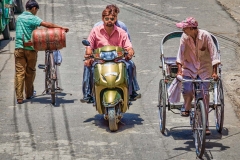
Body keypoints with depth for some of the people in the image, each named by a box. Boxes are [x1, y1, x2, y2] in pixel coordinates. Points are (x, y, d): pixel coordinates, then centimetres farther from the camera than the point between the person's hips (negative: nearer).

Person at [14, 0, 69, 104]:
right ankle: (29, 94, 24)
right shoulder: (32, 18, -8)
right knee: (30, 72, 13)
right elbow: (47, 24, -20)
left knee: (19, 72, 0)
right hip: (30, 49, -4)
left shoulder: (19, 18, 12)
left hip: (19, 48, 4)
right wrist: (62, 27, -17)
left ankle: (19, 97, -7)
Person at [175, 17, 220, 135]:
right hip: (189, 67, 1)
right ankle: (186, 107, 18)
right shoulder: (184, 37, -10)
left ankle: (205, 125, -2)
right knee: (187, 91, -19)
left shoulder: (205, 36, -16)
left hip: (204, 69, -1)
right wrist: (179, 70, -27)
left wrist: (214, 72, -21)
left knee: (204, 95, -9)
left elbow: (213, 53, -15)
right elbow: (180, 53, -14)